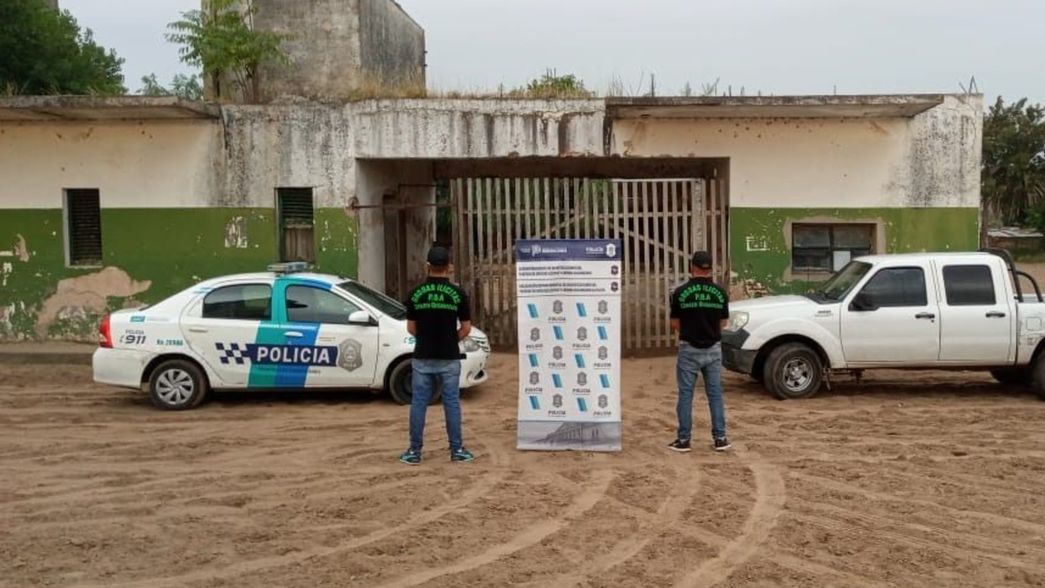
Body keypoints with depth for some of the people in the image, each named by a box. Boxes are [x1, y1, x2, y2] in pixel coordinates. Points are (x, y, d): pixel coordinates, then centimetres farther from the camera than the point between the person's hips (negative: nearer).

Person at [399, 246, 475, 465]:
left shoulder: (415, 294, -2)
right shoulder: (458, 294, -6)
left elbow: (411, 328, 3)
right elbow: (466, 328, -2)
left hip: (422, 357, 1)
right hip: (449, 358, -1)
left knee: (419, 403, 6)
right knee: (452, 403, 6)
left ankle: (414, 451, 8)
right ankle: (456, 449, 10)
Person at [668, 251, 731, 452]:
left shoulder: (681, 292, -8)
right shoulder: (720, 292, -2)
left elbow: (675, 324, -2)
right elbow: (723, 323, 6)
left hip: (689, 349, -2)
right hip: (713, 349, 2)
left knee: (685, 395, 5)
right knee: (715, 394, 10)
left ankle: (684, 439, 7)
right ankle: (720, 438, 13)